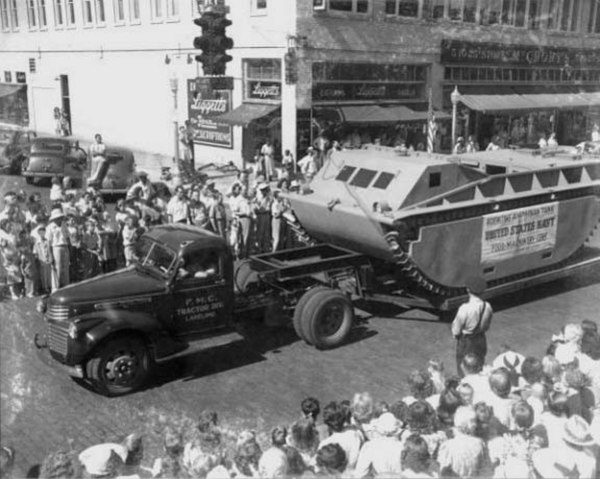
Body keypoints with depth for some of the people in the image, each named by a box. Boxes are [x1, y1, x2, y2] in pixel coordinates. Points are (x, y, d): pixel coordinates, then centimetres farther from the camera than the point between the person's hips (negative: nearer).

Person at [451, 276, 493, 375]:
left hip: (466, 342, -5)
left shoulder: (464, 308, -31)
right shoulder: (487, 306, -15)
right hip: (481, 340, 5)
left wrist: (455, 334, 3)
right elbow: (486, 327, 2)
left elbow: (456, 331, -18)